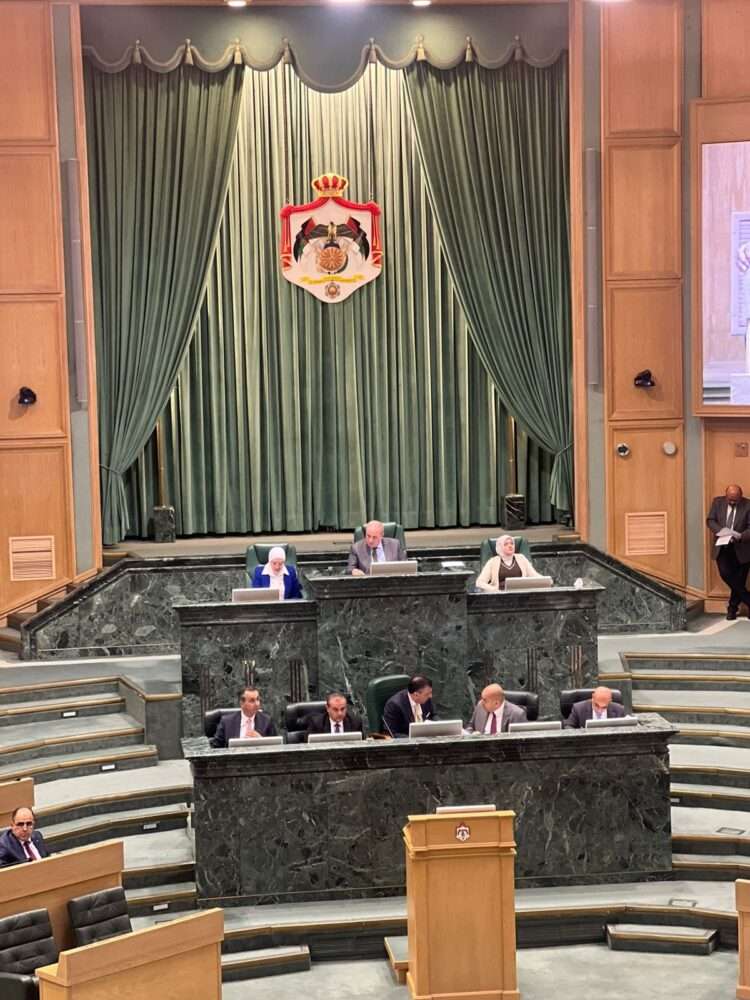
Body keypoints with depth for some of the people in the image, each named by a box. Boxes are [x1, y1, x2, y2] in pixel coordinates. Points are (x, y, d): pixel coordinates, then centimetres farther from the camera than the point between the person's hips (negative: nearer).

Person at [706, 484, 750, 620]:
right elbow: (710, 520, 5)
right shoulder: (717, 502, 2)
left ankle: (732, 608, 20)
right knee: (725, 573, -15)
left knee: (739, 579, 3)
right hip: (722, 547, 2)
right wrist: (720, 530, -15)